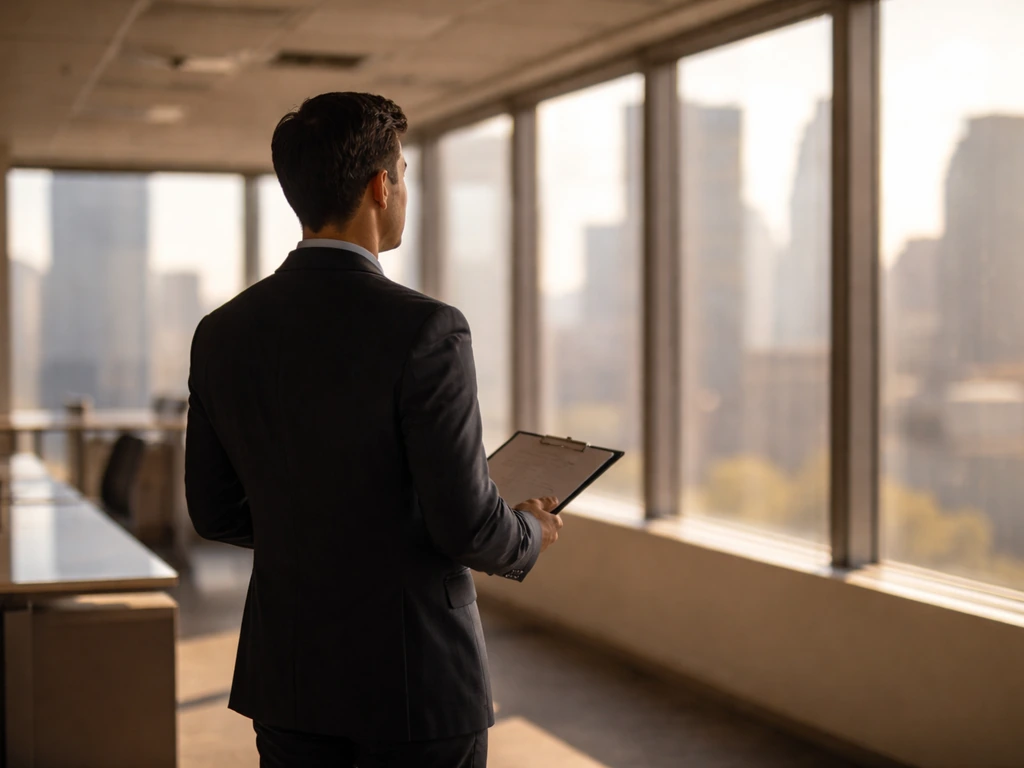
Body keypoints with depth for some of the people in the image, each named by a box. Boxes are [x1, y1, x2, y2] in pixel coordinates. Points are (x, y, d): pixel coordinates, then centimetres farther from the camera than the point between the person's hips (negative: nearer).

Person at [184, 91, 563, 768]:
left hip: (287, 682, 6)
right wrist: (531, 534, 4)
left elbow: (215, 512, 7)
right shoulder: (425, 331, -19)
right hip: (416, 684, -5)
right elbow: (466, 524, -18)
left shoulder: (222, 335, -1)